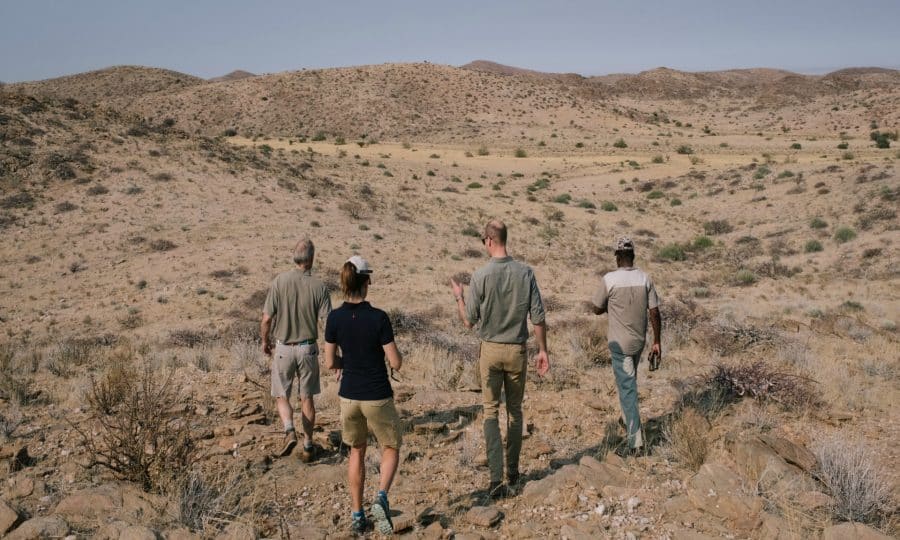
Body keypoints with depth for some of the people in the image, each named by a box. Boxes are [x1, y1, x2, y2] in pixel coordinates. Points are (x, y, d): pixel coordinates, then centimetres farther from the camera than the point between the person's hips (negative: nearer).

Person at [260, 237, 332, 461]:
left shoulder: (279, 281, -12)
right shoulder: (319, 287, -9)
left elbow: (267, 319, -10)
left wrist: (265, 341, 9)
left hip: (283, 348, -1)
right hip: (308, 348, 1)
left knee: (281, 395, 15)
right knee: (306, 398, 14)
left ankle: (290, 432, -8)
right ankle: (308, 446, 19)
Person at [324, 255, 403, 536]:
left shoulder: (334, 318, -8)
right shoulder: (378, 318, -18)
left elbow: (330, 363, -1)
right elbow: (396, 363, -13)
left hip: (349, 396, 3)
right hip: (378, 397, -3)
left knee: (357, 452, 22)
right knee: (391, 449, 19)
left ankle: (357, 515, 26)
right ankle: (381, 499, -4)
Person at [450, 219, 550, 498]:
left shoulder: (481, 275, -13)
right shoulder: (526, 272, -6)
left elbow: (469, 321, -6)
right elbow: (538, 317, -4)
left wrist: (458, 296, 11)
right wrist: (543, 350, 7)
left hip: (490, 349, -2)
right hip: (518, 350, 2)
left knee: (491, 412, 7)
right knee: (515, 410, 16)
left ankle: (496, 477, -2)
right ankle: (512, 473, 26)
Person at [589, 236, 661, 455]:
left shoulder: (609, 279, -14)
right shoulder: (645, 279, -3)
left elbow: (597, 309, -3)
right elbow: (655, 313, -2)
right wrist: (657, 342, 5)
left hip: (619, 342, -4)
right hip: (639, 340, 4)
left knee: (627, 388, -2)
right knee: (629, 382, 25)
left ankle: (635, 439, -6)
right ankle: (629, 422, 37)